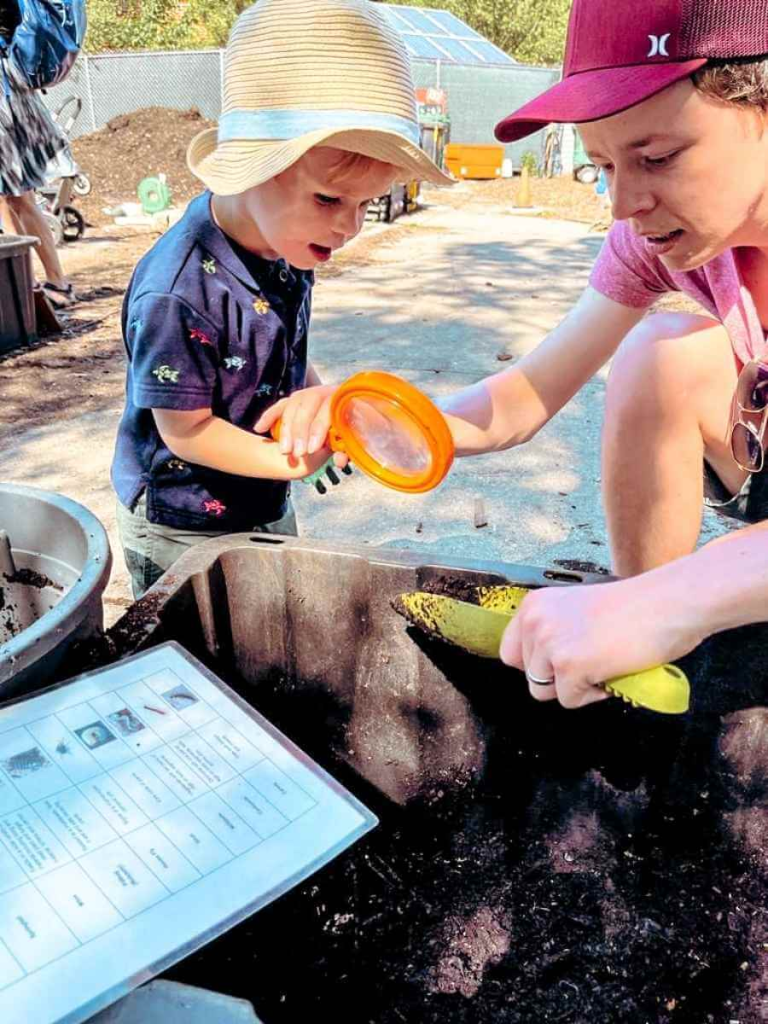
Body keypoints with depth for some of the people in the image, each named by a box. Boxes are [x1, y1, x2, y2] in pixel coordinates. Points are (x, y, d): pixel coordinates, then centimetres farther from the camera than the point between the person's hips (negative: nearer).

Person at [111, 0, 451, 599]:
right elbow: (186, 431, -23)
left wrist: (317, 395, -14)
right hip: (182, 532, -7)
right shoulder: (178, 293, -31)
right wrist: (299, 463, -24)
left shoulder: (290, 249, -6)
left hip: (269, 508, 8)